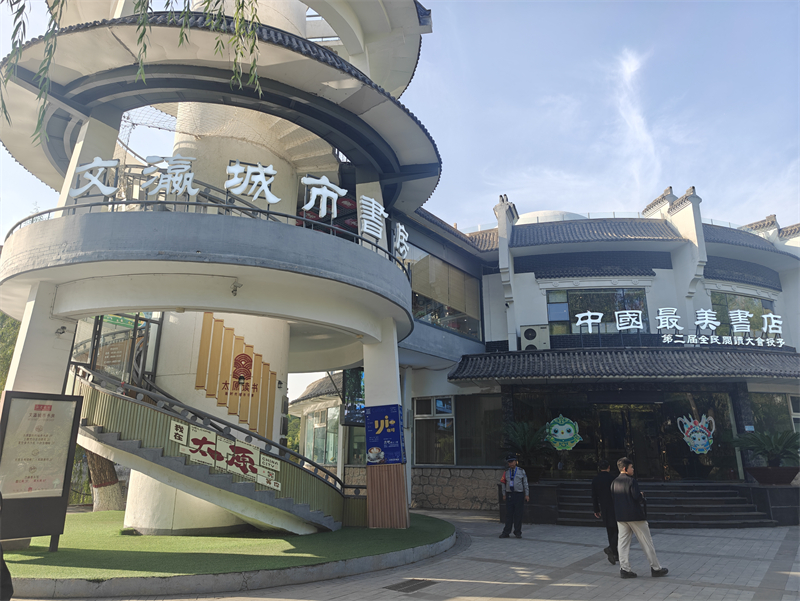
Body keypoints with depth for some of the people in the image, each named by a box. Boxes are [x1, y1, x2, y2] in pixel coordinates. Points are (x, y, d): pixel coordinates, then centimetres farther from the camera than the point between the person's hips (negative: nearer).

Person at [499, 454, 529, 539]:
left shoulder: (521, 471, 4)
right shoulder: (506, 472, 8)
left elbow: (525, 483, 5)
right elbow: (503, 483, 10)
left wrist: (527, 494, 1)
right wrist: (504, 494, 6)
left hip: (519, 494, -1)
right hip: (509, 494, 1)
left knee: (518, 514, 2)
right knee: (509, 514, 0)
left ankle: (518, 532, 15)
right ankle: (506, 532, 6)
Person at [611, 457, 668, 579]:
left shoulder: (614, 482, 6)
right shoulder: (631, 481, -15)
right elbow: (639, 498, -19)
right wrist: (642, 497, 5)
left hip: (620, 517, 6)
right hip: (634, 516, -6)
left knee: (623, 542, 7)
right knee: (646, 542, 8)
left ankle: (624, 569, 6)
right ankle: (655, 568, 18)